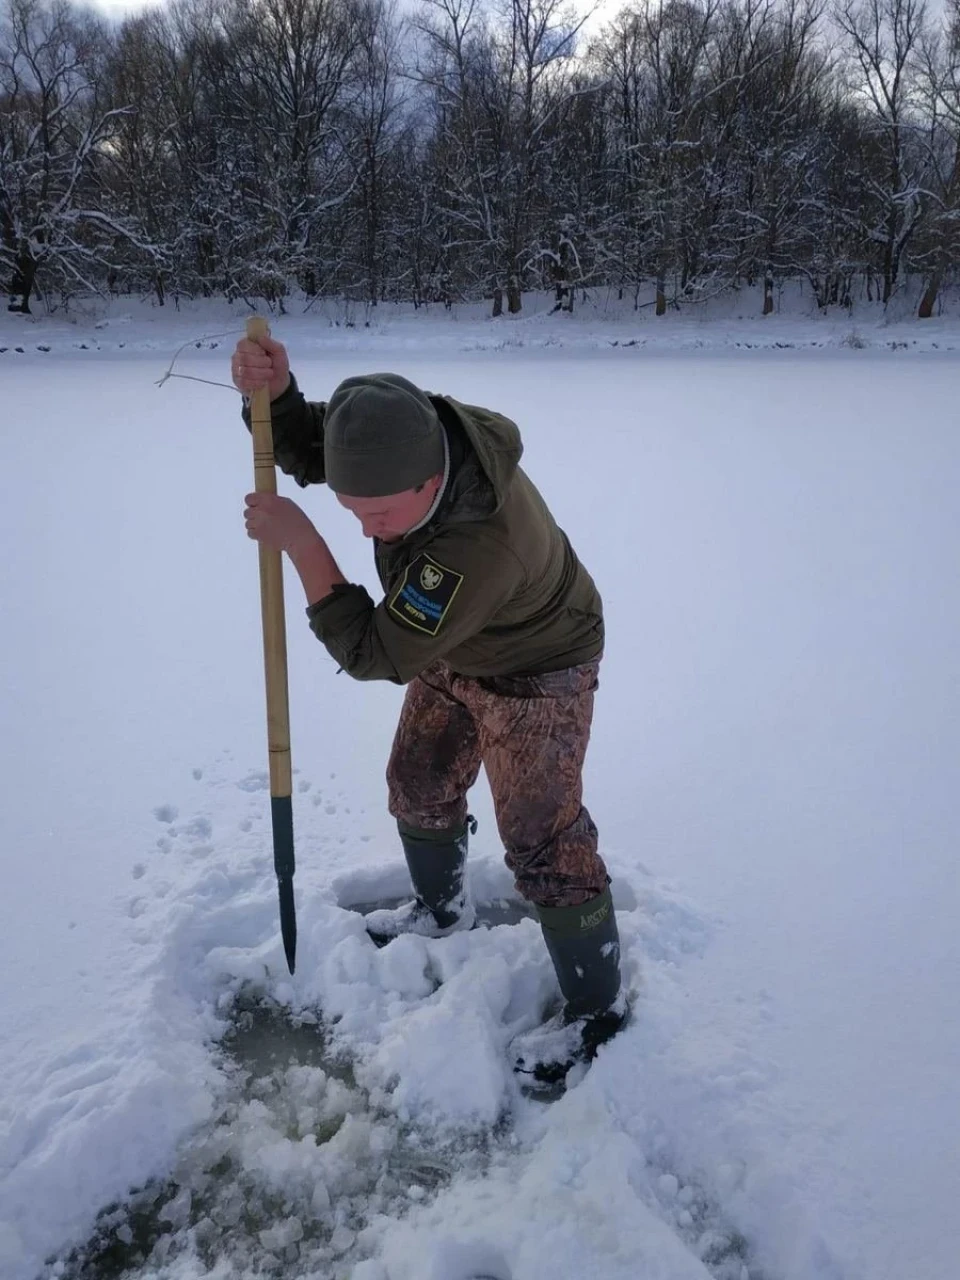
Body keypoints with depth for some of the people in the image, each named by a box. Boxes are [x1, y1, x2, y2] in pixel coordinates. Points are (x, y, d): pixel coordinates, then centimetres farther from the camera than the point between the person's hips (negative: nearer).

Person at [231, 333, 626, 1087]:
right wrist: (273, 393, -26)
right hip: (453, 653, 8)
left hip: (535, 674, -8)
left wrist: (302, 545, -38)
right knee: (419, 788, 20)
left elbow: (374, 653, -36)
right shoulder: (408, 429, -23)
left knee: (541, 841, -4)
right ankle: (443, 911, 48)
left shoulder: (484, 541, -44)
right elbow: (304, 447, -4)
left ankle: (597, 1008, 17)